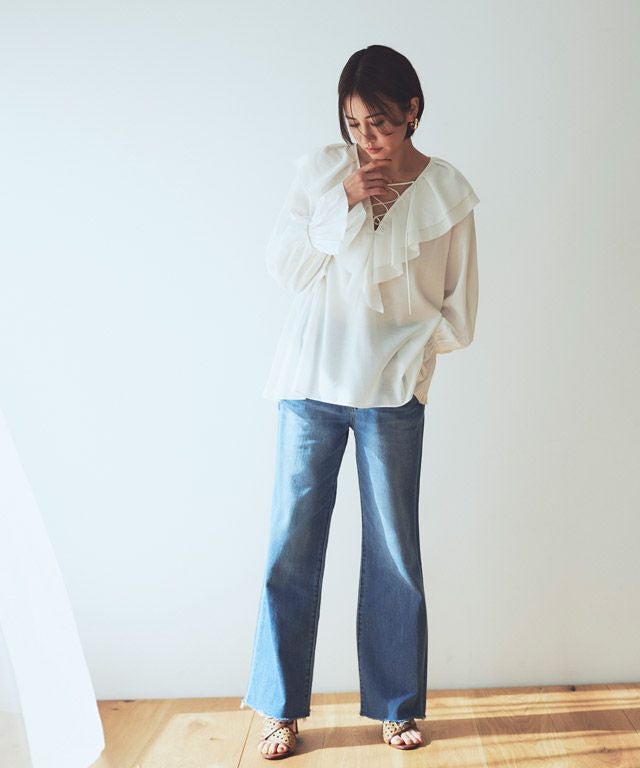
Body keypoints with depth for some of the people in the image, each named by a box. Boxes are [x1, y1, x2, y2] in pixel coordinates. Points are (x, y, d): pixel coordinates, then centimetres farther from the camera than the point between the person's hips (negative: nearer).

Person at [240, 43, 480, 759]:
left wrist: (409, 352, -9)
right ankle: (282, 706, 22)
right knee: (293, 541, 5)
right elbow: (283, 265, -3)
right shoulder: (321, 170, 3)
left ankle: (397, 706, 26)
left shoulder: (447, 192, 1)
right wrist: (343, 203, -11)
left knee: (394, 551, 7)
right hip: (311, 383, 1)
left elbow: (459, 310, 3)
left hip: (393, 391, 0)